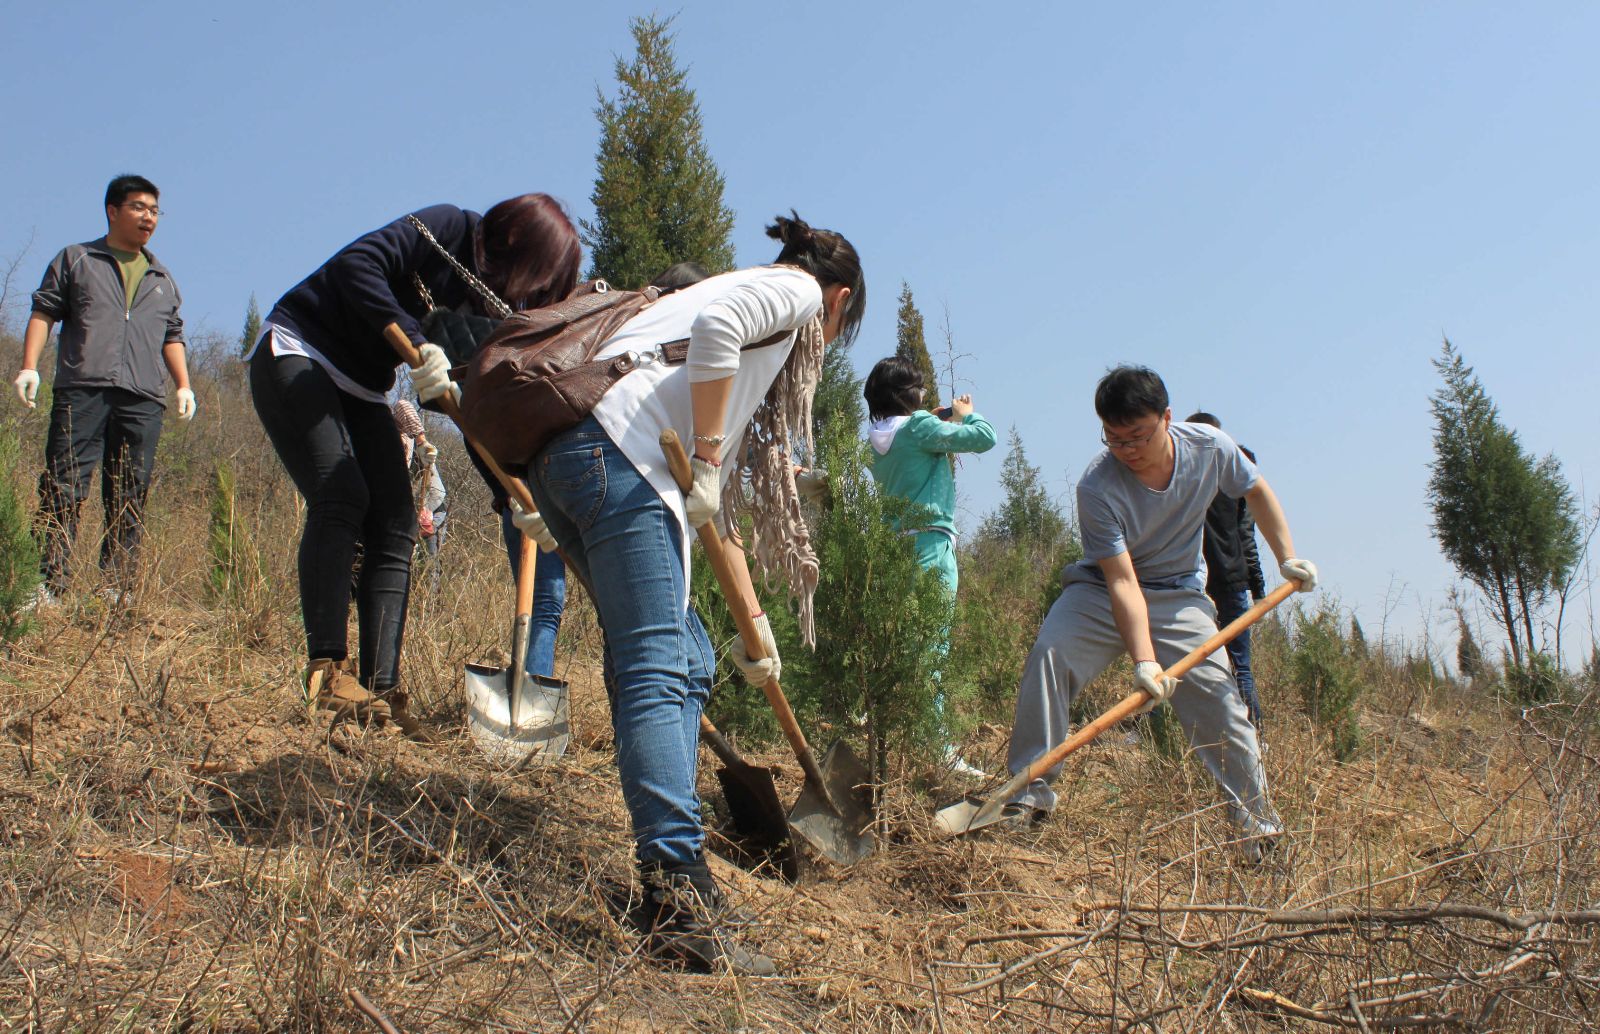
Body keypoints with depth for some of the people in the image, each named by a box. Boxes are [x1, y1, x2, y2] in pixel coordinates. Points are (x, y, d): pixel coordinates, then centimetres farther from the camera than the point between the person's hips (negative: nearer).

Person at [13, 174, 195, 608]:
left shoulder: (162, 279, 27)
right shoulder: (76, 260, 16)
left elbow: (172, 336, 28)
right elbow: (43, 312, 10)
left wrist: (184, 385, 13)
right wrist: (29, 366, -3)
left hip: (142, 398, 3)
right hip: (82, 390, -3)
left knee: (130, 497, -2)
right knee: (63, 487, -11)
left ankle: (116, 588, 0)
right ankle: (50, 584, -13)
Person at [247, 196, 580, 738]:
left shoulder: (496, 296, 4)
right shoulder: (449, 229, -15)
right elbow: (358, 263, -29)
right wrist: (418, 342, -33)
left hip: (361, 389, 8)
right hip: (297, 353, -8)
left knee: (396, 526, -4)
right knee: (340, 499, -23)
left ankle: (380, 691, -8)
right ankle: (328, 670, -21)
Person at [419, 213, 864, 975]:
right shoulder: (798, 290, 13)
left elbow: (724, 500, 35)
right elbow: (714, 328, -14)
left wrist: (751, 617, 35)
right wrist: (706, 460, -9)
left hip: (566, 456, 9)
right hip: (616, 450, -9)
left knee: (688, 662, 11)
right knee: (656, 669, -16)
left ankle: (678, 883, 11)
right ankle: (677, 903, -21)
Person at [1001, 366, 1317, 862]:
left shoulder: (1211, 448, -17)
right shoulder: (1097, 487, -27)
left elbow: (1256, 490, 7)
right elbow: (1123, 581, -31)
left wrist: (1287, 558, 5)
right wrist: (1143, 660, -40)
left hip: (1179, 597, 2)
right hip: (1102, 590, -2)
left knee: (1218, 701, -10)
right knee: (1049, 655, -27)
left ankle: (1260, 826, 5)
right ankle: (1030, 795, -18)